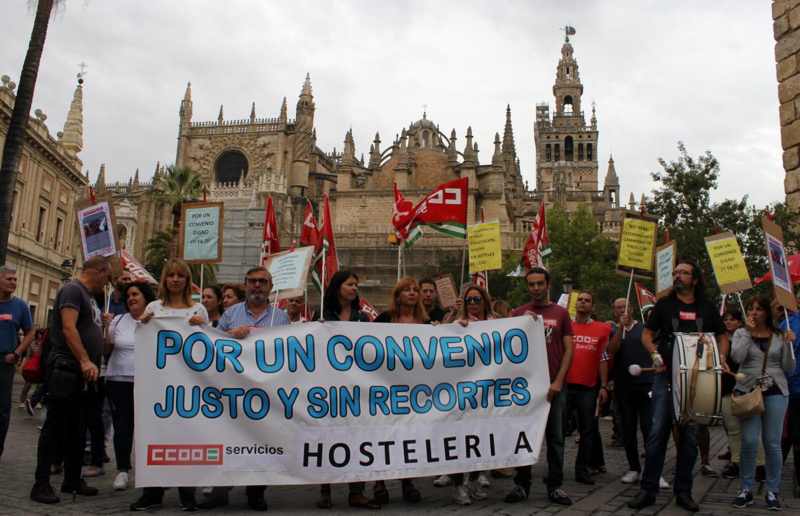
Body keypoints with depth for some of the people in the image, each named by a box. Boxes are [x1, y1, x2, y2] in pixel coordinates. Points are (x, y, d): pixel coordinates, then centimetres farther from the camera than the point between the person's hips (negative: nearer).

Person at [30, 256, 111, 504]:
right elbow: (68, 328, -21)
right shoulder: (73, 289, -9)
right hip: (66, 368, -9)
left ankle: (72, 480, 19)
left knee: (77, 428, 12)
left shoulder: (90, 296, 19)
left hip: (82, 372, 9)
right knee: (55, 426, -5)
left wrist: (104, 324, 13)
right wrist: (85, 361, -27)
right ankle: (41, 483, 1)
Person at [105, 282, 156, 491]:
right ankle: (122, 469, 12)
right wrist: (104, 330, -4)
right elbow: (106, 350, 10)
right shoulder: (118, 321, 10)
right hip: (119, 380, 2)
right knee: (122, 426, 3)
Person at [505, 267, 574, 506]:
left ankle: (555, 486, 15)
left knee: (555, 437, 6)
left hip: (554, 385, 0)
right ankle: (521, 484, 14)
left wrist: (558, 381, -6)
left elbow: (568, 349, 3)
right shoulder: (518, 313, 6)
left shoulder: (561, 313, 6)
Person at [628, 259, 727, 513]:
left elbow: (722, 337, 16)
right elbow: (646, 334, 5)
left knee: (689, 435, 7)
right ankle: (648, 490, 3)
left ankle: (683, 491, 17)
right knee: (658, 432, -4)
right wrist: (654, 353, -13)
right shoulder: (664, 304, 3)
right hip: (666, 376, -1)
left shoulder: (708, 309, 7)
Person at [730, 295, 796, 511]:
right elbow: (736, 357, -14)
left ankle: (773, 491, 14)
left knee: (772, 444, 3)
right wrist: (748, 331, -11)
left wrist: (789, 344, -7)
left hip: (776, 392, 1)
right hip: (748, 391, -1)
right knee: (749, 442, -4)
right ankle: (746, 489, 9)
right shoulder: (741, 333, 5)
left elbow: (789, 368, 5)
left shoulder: (779, 335, 7)